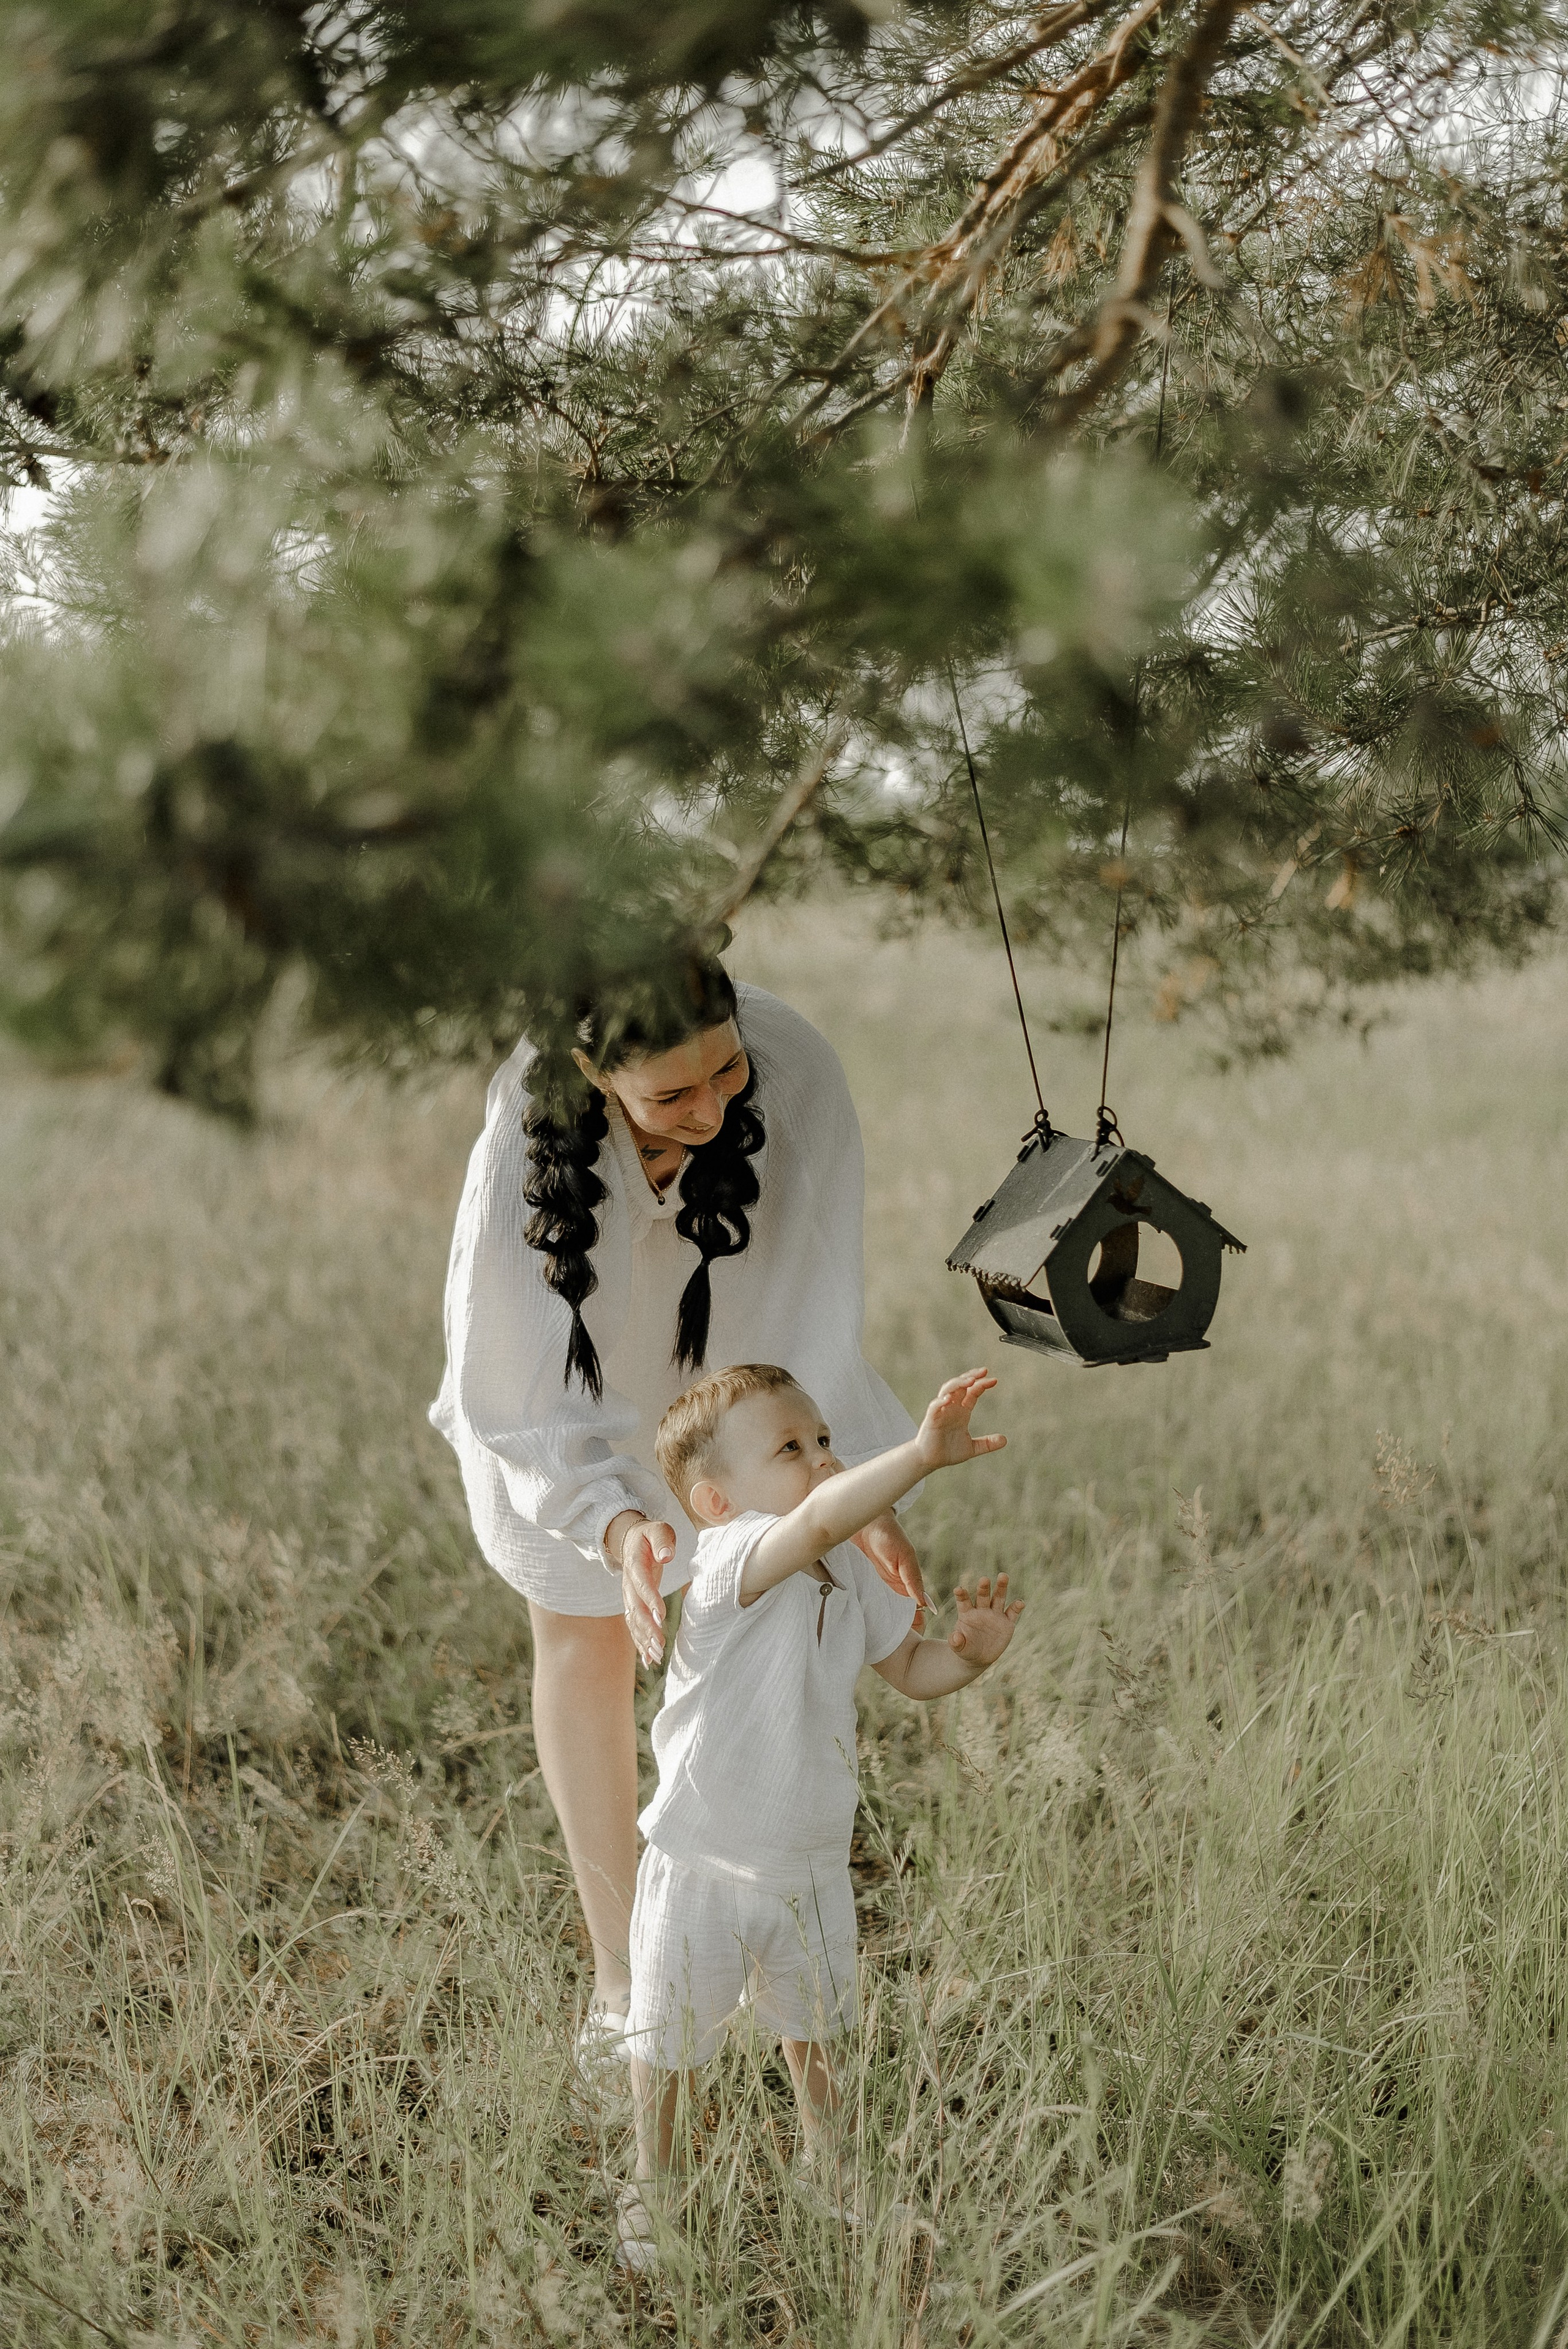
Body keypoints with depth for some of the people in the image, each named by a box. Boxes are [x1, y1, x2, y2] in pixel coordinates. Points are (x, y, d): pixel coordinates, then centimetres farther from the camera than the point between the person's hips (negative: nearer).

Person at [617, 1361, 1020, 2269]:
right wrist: (923, 1453, -59)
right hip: (705, 1870, -6)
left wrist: (970, 1653, -13)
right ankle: (651, 2183, 39)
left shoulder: (848, 1575, -3)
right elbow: (821, 1519, -50)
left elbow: (909, 1665, 9)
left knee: (816, 2027, 26)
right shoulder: (733, 1562, -28)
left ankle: (827, 2160, 50)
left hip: (813, 1869, 6)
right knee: (670, 2041, 15)